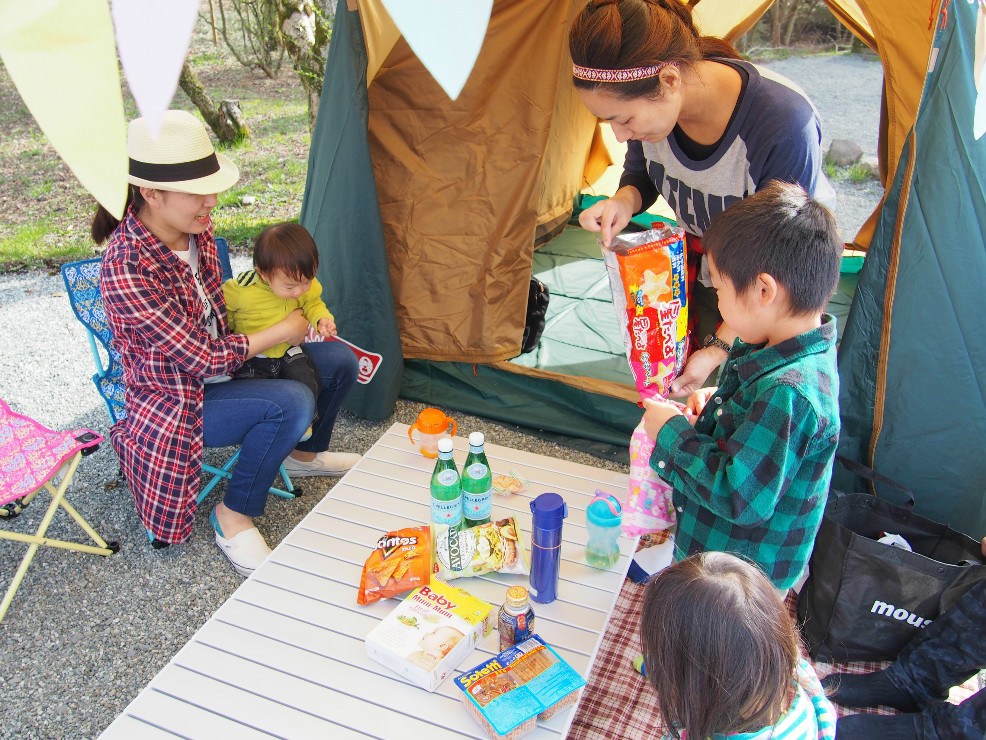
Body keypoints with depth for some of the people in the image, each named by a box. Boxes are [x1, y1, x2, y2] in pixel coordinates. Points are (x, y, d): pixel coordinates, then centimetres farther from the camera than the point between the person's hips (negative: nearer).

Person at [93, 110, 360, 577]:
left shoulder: (195, 228, -7)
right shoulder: (127, 270, -32)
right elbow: (202, 359, -26)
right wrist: (282, 331, -16)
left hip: (220, 359, 8)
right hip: (176, 397, -8)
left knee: (340, 361, 0)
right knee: (291, 403, -31)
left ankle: (307, 453, 26)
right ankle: (234, 518, -8)